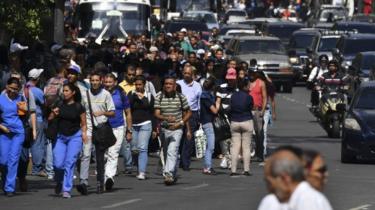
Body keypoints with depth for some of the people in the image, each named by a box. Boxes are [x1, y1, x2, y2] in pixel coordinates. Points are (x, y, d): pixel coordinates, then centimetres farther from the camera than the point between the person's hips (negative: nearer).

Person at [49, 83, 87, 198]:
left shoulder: (78, 107, -4)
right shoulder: (60, 105, 5)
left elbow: (83, 124, 2)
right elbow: (50, 118, 7)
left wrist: (84, 134, -13)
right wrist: (54, 113, -12)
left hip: (75, 137, -3)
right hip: (61, 137, 3)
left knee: (70, 163, -8)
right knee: (58, 163, -5)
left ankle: (66, 190, -4)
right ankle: (59, 182, 24)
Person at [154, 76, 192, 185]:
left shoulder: (181, 97, -1)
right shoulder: (159, 97, 0)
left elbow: (188, 112, 10)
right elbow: (157, 114, -8)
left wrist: (180, 122, -5)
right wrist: (166, 118, -28)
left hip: (177, 130, -3)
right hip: (164, 129, 3)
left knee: (172, 151, -19)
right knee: (166, 153, 12)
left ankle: (169, 174, -28)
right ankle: (173, 176, 27)